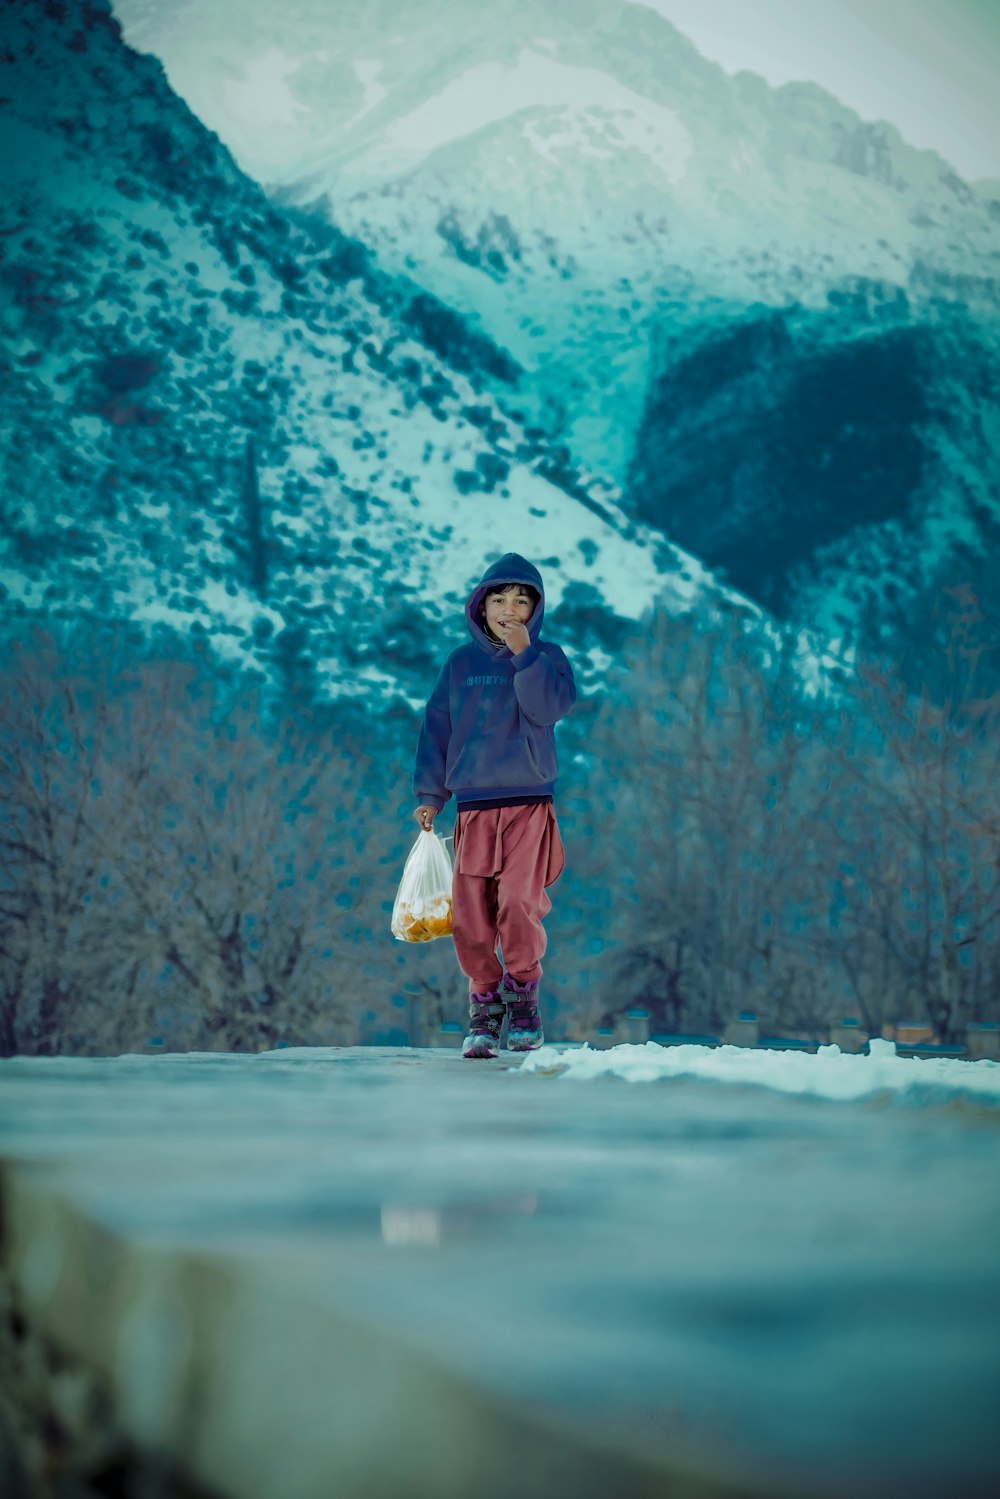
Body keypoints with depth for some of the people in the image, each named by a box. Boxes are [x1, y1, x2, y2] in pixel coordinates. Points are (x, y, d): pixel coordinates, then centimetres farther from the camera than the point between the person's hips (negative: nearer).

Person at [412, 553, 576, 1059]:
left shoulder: (547, 657, 7)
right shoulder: (460, 664, 12)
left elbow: (548, 707, -11)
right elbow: (436, 728, 14)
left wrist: (524, 654, -18)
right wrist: (430, 794, 9)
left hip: (529, 803, -2)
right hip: (473, 806, 2)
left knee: (518, 901, -16)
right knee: (470, 911, -4)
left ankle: (523, 996, 3)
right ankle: (484, 1004, 9)